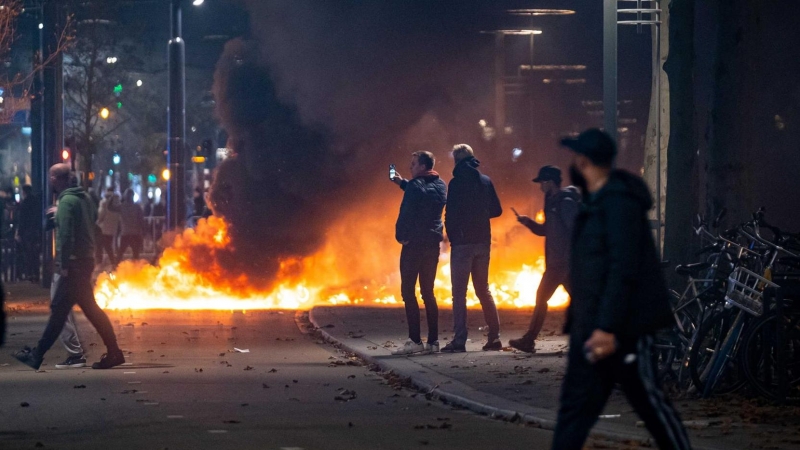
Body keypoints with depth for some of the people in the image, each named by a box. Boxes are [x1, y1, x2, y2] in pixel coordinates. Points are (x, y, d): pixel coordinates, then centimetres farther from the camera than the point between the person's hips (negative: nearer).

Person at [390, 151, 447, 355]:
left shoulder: (415, 185, -12)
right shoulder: (440, 186, 11)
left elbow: (406, 212, -17)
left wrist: (401, 236, -5)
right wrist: (403, 184, 28)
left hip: (414, 243, -7)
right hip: (433, 243, 7)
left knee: (408, 292, -4)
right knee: (428, 293, 11)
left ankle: (415, 341, -10)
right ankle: (433, 341, 7)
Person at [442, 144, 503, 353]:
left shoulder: (457, 182, -9)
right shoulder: (486, 181, 7)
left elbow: (451, 214, -12)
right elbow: (497, 210, 11)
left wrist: (451, 237, 3)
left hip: (462, 242, -5)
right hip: (483, 242, 5)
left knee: (459, 292, -3)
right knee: (483, 289, 13)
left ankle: (460, 340, -8)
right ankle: (494, 337, 8)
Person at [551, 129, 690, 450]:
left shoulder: (619, 202, -15)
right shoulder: (594, 203, 15)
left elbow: (623, 270, -22)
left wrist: (608, 327, -26)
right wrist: (577, 321, 18)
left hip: (621, 328, -9)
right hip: (590, 328, 9)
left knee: (648, 399, 0)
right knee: (575, 404, 5)